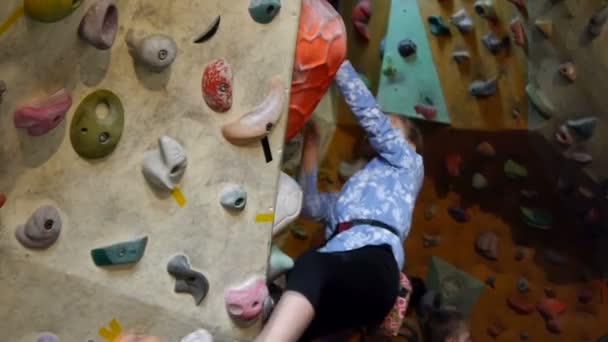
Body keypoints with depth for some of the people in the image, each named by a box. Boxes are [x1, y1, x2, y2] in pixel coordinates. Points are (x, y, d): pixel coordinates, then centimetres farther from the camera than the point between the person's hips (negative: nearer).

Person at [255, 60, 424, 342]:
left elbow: (369, 113, 17)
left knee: (311, 265, -39)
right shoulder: (355, 189, 42)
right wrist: (311, 144, 32)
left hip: (374, 261, -6)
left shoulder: (408, 164, 26)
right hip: (341, 271, 6)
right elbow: (309, 205, 30)